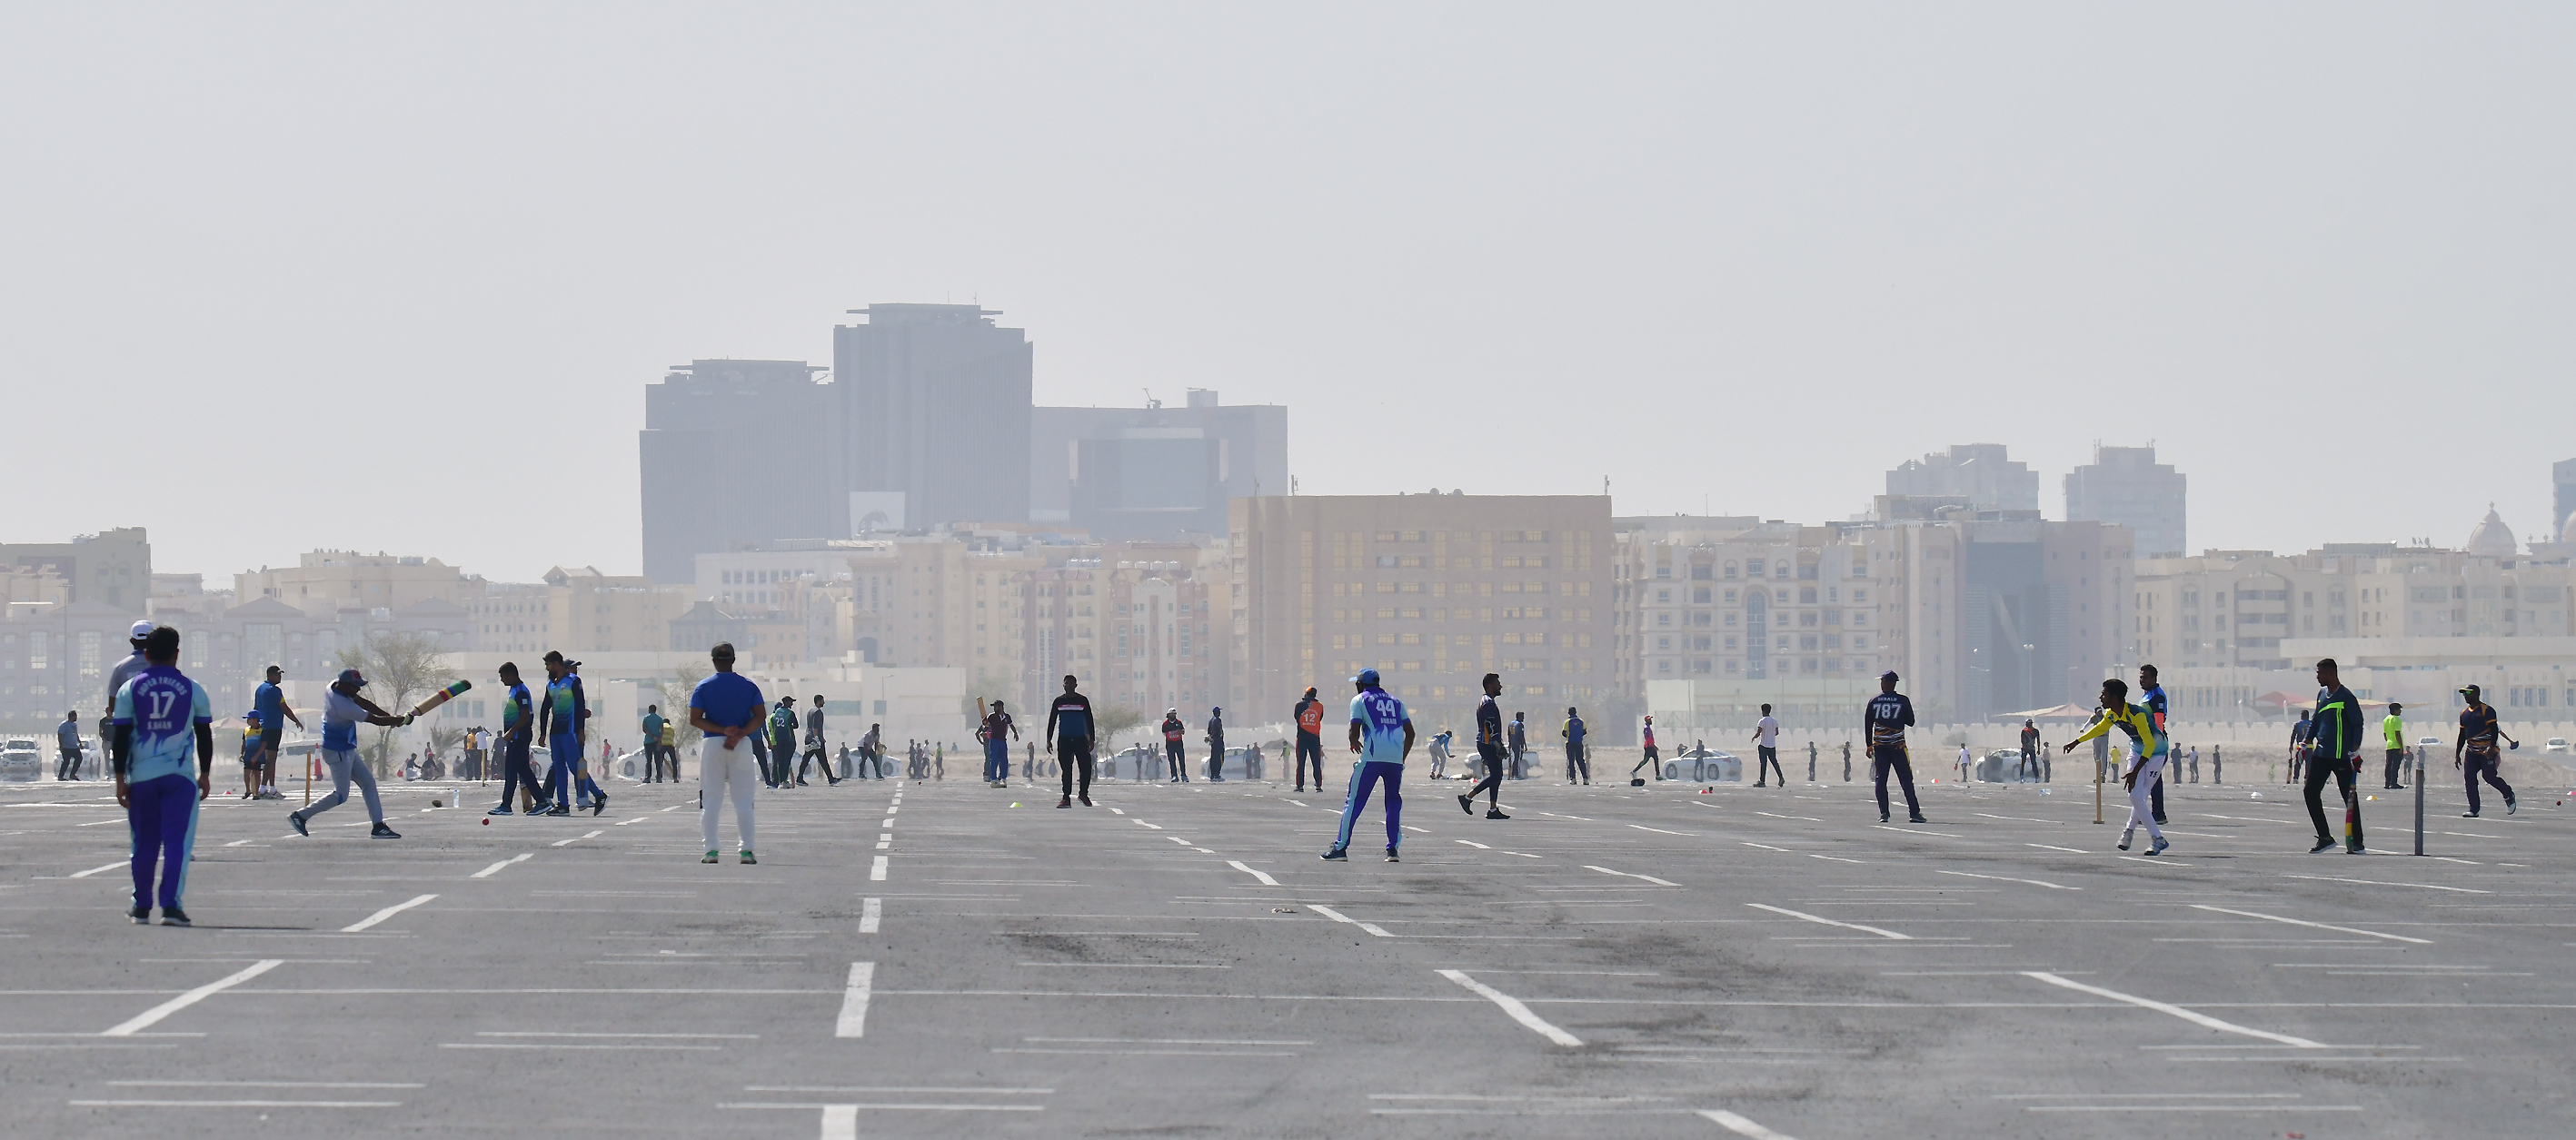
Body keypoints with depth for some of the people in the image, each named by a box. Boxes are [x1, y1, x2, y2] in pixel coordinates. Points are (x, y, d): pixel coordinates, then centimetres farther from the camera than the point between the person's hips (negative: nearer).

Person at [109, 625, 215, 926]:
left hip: (141, 775, 1)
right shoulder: (192, 690, 4)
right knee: (177, 840, -4)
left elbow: (121, 737, 0)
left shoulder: (130, 689, 2)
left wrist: (120, 779, 3)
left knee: (144, 843, 11)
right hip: (180, 775, -1)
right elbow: (204, 736, 9)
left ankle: (141, 906, 21)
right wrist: (205, 775, 18)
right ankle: (170, 906, -14)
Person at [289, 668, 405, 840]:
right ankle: (300, 816, 6)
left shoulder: (333, 687, -3)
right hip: (338, 753, -10)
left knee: (368, 782, 10)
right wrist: (401, 720, -11)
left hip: (347, 750, 10)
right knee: (340, 796, -2)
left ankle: (378, 827, 11)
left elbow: (362, 702, 6)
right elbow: (375, 720, -23)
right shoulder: (343, 706, -30)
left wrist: (388, 716, 1)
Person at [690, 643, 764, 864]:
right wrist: (738, 735, -14)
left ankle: (711, 850, -1)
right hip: (742, 746, 0)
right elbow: (759, 716, -6)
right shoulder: (748, 686, 3)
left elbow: (694, 719, -7)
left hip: (711, 744, 0)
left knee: (710, 800, 4)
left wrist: (723, 730, -12)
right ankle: (746, 851, -2)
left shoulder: (703, 686, 1)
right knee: (743, 800, 3)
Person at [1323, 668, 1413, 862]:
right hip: (1396, 758, 4)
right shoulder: (1395, 701, 21)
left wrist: (1354, 743, 20)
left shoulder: (1359, 700, 8)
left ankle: (1340, 847, 1)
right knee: (1394, 801, 15)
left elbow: (1355, 731, -1)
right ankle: (1393, 849, 8)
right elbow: (1410, 732, 16)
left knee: (1354, 800, 2)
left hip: (1372, 757, -4)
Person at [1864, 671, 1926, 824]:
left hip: (1879, 746, 1)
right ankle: (1914, 813, -3)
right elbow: (1910, 722, 4)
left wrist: (1869, 746, 14)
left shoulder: (1874, 701, 3)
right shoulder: (1903, 701, -3)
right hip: (1898, 746, -1)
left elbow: (1867, 725, 6)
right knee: (1906, 780, 1)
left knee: (1880, 780, 5)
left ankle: (1883, 813, -2)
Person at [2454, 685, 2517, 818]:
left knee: (2489, 776, -9)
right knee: (2469, 778, -5)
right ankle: (2473, 809, -4)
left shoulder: (2487, 710, -5)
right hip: (2471, 751, 6)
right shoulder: (2464, 713, 16)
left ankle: (2508, 795, 18)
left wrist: (2491, 748, -23)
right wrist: (2457, 754, 17)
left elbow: (2494, 730, -11)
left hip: (2486, 750, -6)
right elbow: (2462, 735, 21)